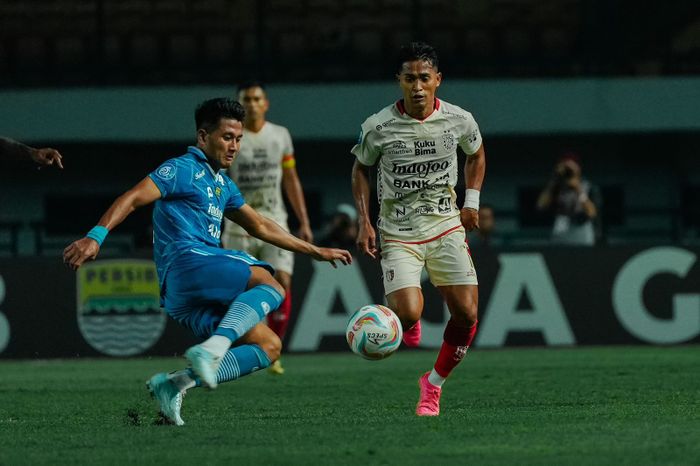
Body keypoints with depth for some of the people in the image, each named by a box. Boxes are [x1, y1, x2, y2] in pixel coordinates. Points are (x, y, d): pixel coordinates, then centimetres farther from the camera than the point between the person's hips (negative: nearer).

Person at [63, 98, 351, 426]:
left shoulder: (223, 185, 29)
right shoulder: (183, 170, 1)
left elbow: (260, 227, 39)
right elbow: (133, 198, -10)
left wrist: (315, 252, 41)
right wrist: (96, 237, -25)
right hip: (187, 261, -9)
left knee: (269, 346, 0)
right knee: (270, 285, -25)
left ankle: (177, 383, -12)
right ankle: (212, 349, -45)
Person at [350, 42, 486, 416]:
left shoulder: (459, 121, -4)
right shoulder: (378, 127, -10)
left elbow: (476, 154, 19)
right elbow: (361, 168, 8)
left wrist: (472, 200, 7)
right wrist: (364, 223, 0)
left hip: (447, 227, 3)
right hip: (398, 234, -2)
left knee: (466, 314, -9)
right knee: (408, 314, -21)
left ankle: (434, 384, 14)